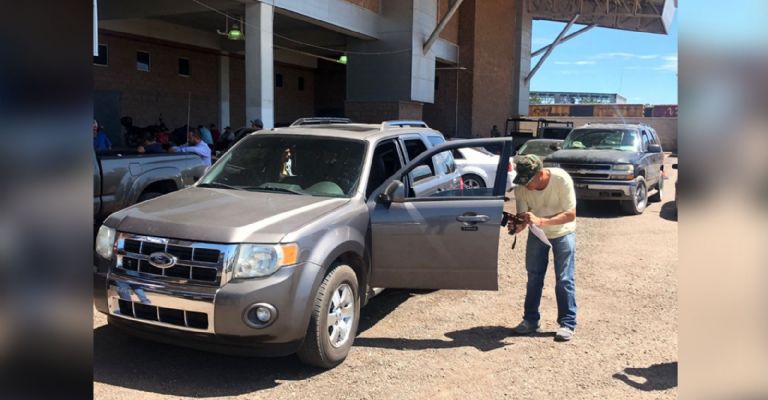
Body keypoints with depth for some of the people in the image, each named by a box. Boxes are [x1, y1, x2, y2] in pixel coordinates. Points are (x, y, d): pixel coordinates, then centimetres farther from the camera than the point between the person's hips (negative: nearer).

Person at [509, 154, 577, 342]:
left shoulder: (561, 179, -31)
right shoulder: (521, 188, -22)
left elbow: (570, 215, -29)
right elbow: (523, 215, -15)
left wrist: (540, 221, -41)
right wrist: (518, 225, -40)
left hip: (563, 233, -3)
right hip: (537, 234, 4)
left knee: (564, 279, -5)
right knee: (533, 277, 9)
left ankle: (567, 324, 7)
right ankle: (531, 320, 21)